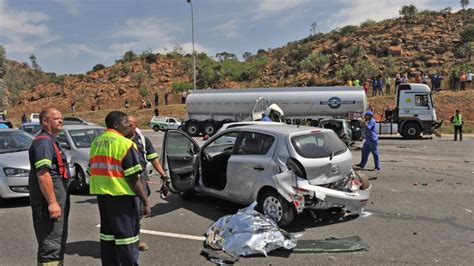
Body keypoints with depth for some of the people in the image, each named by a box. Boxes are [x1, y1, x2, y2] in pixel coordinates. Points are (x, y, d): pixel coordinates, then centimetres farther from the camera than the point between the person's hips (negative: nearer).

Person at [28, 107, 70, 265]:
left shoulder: (50, 141, 19)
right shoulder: (44, 141, -14)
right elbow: (42, 174, -23)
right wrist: (52, 202, -25)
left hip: (56, 200, 11)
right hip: (49, 201, -11)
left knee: (58, 242, 20)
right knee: (51, 245, -7)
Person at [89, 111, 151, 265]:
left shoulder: (96, 142, 12)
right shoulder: (125, 143, -14)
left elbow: (92, 170, 18)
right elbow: (133, 178, -17)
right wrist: (146, 202, -14)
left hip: (101, 194, 8)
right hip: (121, 195, -8)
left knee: (107, 233, 18)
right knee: (126, 235, 0)